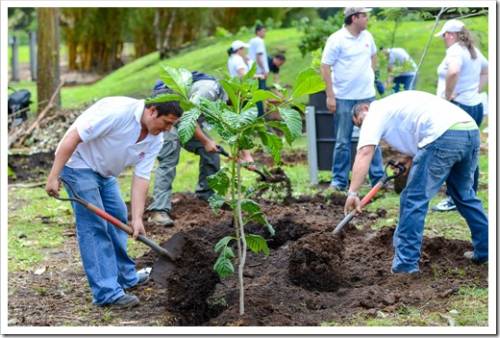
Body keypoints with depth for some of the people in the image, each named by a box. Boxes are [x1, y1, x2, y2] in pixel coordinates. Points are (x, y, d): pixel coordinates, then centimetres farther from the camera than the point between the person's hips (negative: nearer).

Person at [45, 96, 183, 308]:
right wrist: (53, 177, -29)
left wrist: (137, 218, -17)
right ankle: (107, 292, -11)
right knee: (94, 226, -11)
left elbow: (141, 177, -7)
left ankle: (126, 276, 31)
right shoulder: (117, 111, -31)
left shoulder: (155, 140, -6)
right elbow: (73, 137, -30)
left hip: (105, 172, 9)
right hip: (79, 164, -9)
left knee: (118, 219, 16)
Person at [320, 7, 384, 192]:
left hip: (367, 95, 5)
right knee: (343, 141, 2)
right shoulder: (337, 39, -11)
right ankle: (339, 181, 10)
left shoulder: (367, 36, 6)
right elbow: (325, 67, -11)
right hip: (344, 98, -5)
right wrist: (330, 95, -14)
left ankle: (378, 177, 16)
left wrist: (370, 73, 13)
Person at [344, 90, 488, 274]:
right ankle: (483, 251, 33)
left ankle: (405, 264, 1)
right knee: (464, 194, 26)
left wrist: (353, 192, -10)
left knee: (414, 199, 0)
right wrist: (407, 160, 22)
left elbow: (365, 153, -5)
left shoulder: (375, 113, 10)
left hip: (445, 135, -9)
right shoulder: (395, 103, 36)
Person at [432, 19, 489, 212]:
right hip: (475, 107, 9)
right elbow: (487, 71, 32)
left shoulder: (455, 50, -13)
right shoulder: (474, 51, 15)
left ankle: (454, 199, -2)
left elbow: (453, 72, -34)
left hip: (457, 107, -9)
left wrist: (448, 95, -21)